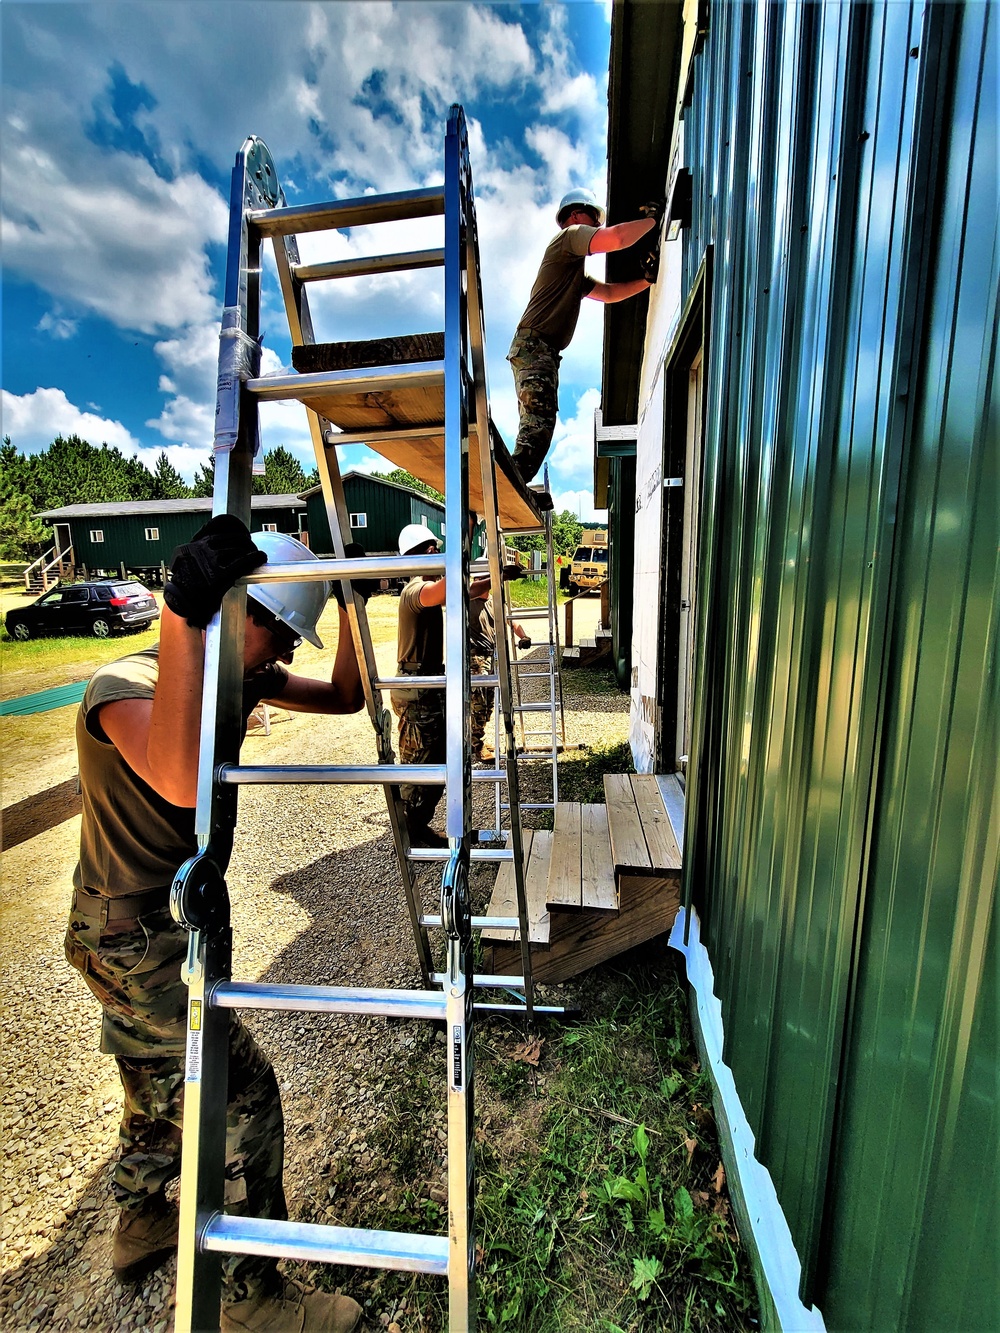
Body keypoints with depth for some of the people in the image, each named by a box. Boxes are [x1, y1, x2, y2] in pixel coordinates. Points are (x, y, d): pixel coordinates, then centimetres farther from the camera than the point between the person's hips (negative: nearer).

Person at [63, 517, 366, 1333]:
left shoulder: (239, 676, -3)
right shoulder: (125, 686, -27)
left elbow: (345, 698, 1)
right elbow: (183, 782, -49)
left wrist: (352, 604, -6)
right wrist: (182, 617, -50)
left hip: (171, 919, 9)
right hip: (130, 935, -9)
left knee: (164, 1079, 28)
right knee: (240, 1095, 1)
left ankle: (143, 1227, 54)